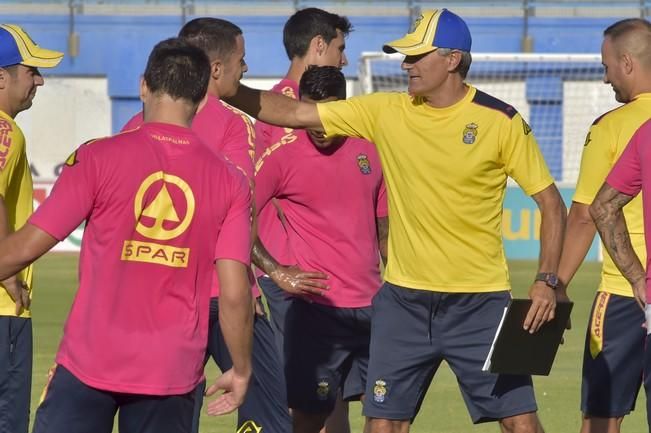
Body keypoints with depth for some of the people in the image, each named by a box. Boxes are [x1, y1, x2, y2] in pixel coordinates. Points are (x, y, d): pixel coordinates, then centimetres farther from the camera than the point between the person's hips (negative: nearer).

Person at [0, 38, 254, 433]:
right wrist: (241, 369, 10)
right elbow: (235, 294, -3)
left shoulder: (98, 158, -6)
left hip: (89, 363, -2)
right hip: (173, 372, 2)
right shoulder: (229, 181, 0)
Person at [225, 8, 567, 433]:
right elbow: (294, 113, 1)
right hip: (403, 299, 3)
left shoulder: (501, 122, -6)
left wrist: (547, 281, -12)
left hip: (478, 301, -3)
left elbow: (551, 203, -2)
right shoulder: (385, 112, 1)